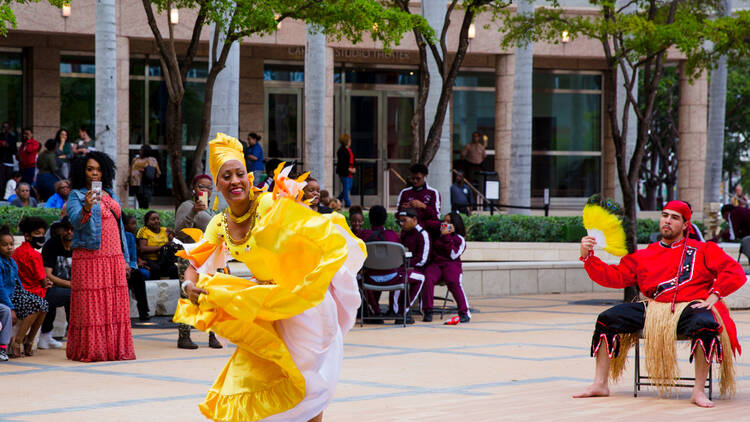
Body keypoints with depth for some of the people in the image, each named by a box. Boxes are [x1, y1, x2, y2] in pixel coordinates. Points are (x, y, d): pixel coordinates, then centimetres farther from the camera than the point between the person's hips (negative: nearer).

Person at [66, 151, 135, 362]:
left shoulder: (110, 195, 18)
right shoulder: (76, 196, 0)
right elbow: (76, 221, -17)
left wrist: (124, 257, 17)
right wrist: (86, 208, -38)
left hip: (113, 257, 6)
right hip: (89, 257, -5)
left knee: (115, 304, 3)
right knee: (91, 304, -7)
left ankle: (115, 348, 6)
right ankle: (91, 350, -5)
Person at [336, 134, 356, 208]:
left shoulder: (349, 150, 15)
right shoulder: (341, 150, -13)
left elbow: (353, 160, 20)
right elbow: (341, 162, -18)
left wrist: (354, 168, 3)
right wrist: (349, 169, -18)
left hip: (350, 173, 9)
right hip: (344, 173, -9)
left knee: (349, 187, 13)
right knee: (346, 188, -4)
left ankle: (339, 200, 25)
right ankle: (347, 204, 2)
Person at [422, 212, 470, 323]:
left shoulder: (459, 239, 7)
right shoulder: (437, 234, 18)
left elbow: (453, 255, -4)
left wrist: (447, 238, -6)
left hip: (451, 265, -2)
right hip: (435, 264, 2)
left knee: (454, 282, -34)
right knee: (427, 278, -32)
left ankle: (464, 313, -27)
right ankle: (427, 311, -29)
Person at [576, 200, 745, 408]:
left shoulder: (703, 251, 12)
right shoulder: (642, 256, 19)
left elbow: (735, 273, 3)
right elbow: (614, 276, 12)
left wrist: (714, 296, -11)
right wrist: (588, 256, -1)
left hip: (690, 308, -3)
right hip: (653, 309, 4)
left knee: (705, 325, -39)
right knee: (607, 318, -12)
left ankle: (699, 391, -30)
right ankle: (600, 384, -7)